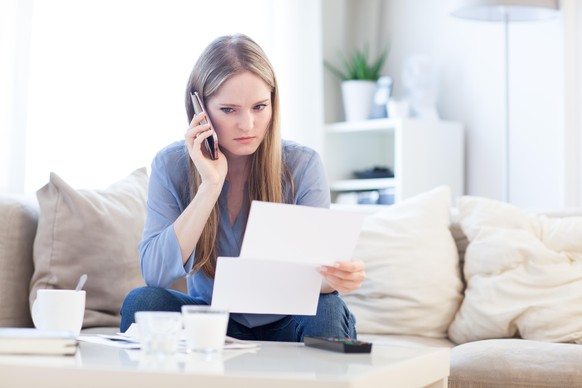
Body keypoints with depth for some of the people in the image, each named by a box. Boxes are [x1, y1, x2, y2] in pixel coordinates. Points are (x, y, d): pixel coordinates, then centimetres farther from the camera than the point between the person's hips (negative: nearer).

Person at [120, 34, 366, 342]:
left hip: (285, 324, 0)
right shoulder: (171, 166, -9)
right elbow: (155, 273, -20)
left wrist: (336, 276, -42)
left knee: (328, 311, -33)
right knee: (141, 301, -27)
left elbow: (318, 268, -16)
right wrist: (211, 185, -27)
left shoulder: (302, 166, -11)